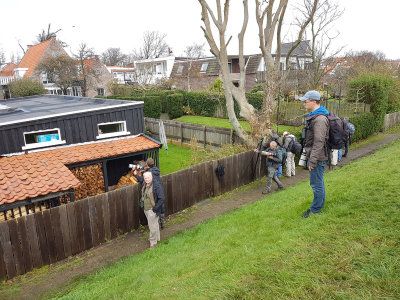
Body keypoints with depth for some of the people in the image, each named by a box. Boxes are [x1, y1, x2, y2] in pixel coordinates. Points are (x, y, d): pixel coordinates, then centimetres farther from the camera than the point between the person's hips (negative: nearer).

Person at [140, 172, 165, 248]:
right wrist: (142, 201, 13)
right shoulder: (144, 185, 3)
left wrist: (155, 208, -20)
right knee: (155, 224, 24)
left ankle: (153, 242, 19)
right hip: (146, 209, 8)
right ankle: (157, 238, 41)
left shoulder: (157, 185, -22)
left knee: (153, 226, 1)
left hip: (152, 210, -8)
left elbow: (161, 199, -22)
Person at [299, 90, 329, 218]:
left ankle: (316, 209, 14)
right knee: (318, 182, 21)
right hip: (313, 155, 10)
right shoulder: (313, 116, 13)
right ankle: (320, 204, 35)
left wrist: (312, 160, -22)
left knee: (316, 183, 1)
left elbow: (319, 142, -24)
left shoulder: (320, 119, -21)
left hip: (318, 158, -10)